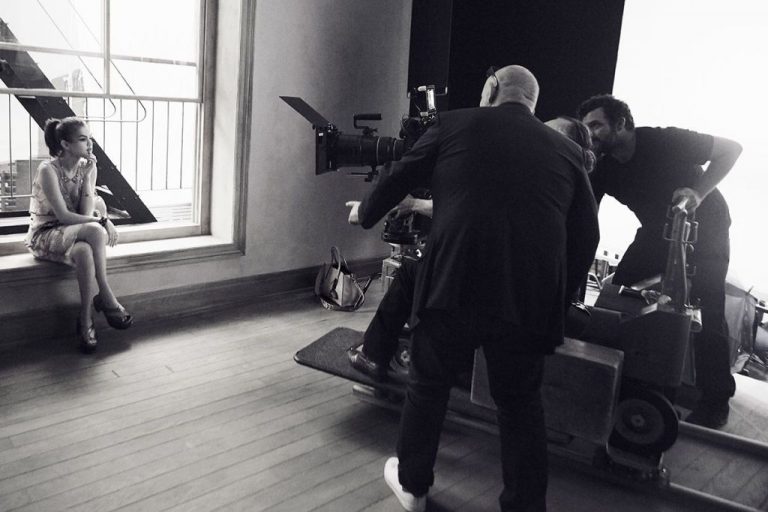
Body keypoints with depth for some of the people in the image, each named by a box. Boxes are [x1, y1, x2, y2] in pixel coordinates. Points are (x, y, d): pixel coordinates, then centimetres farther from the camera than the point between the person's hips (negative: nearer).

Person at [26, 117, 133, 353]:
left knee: (85, 251, -33)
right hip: (45, 236, -5)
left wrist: (88, 171, -18)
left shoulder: (87, 167, 0)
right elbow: (63, 215, -23)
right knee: (95, 231, -33)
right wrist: (102, 222, -25)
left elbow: (87, 210, -11)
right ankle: (105, 296, -23)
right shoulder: (48, 170, -16)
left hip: (74, 233, 5)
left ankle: (85, 318, -25)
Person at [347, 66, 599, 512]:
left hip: (454, 285, -1)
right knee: (522, 404, 17)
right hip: (531, 299, 2)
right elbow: (586, 235, 11)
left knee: (428, 384, 19)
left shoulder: (454, 125, 9)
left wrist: (364, 213, 34)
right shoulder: (567, 150, 14)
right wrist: (560, 295, 22)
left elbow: (398, 181, 15)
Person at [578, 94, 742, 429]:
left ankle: (715, 401, 5)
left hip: (704, 229, -5)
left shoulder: (664, 142, -24)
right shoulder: (602, 169, -9)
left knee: (708, 313, -10)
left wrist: (698, 193, -30)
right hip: (656, 232, 6)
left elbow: (730, 149, -17)